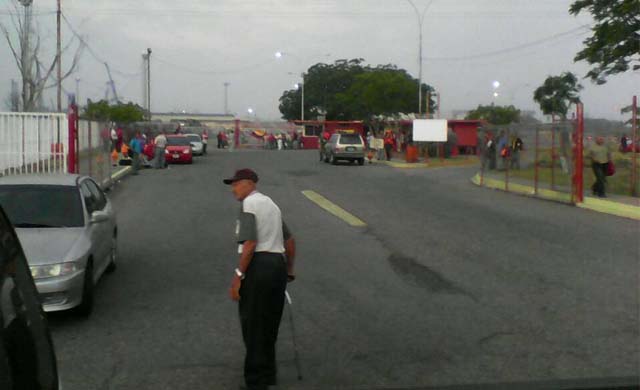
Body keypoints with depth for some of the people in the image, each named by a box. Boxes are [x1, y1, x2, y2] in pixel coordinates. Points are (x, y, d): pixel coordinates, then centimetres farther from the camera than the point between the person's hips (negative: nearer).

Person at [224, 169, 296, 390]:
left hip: (259, 266, -9)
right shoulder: (270, 203, 21)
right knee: (270, 325, 18)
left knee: (252, 325, 0)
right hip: (278, 265, 9)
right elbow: (289, 241, 25)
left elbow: (250, 244, -17)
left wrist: (238, 275, -16)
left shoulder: (249, 204, -6)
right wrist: (289, 270, 34)